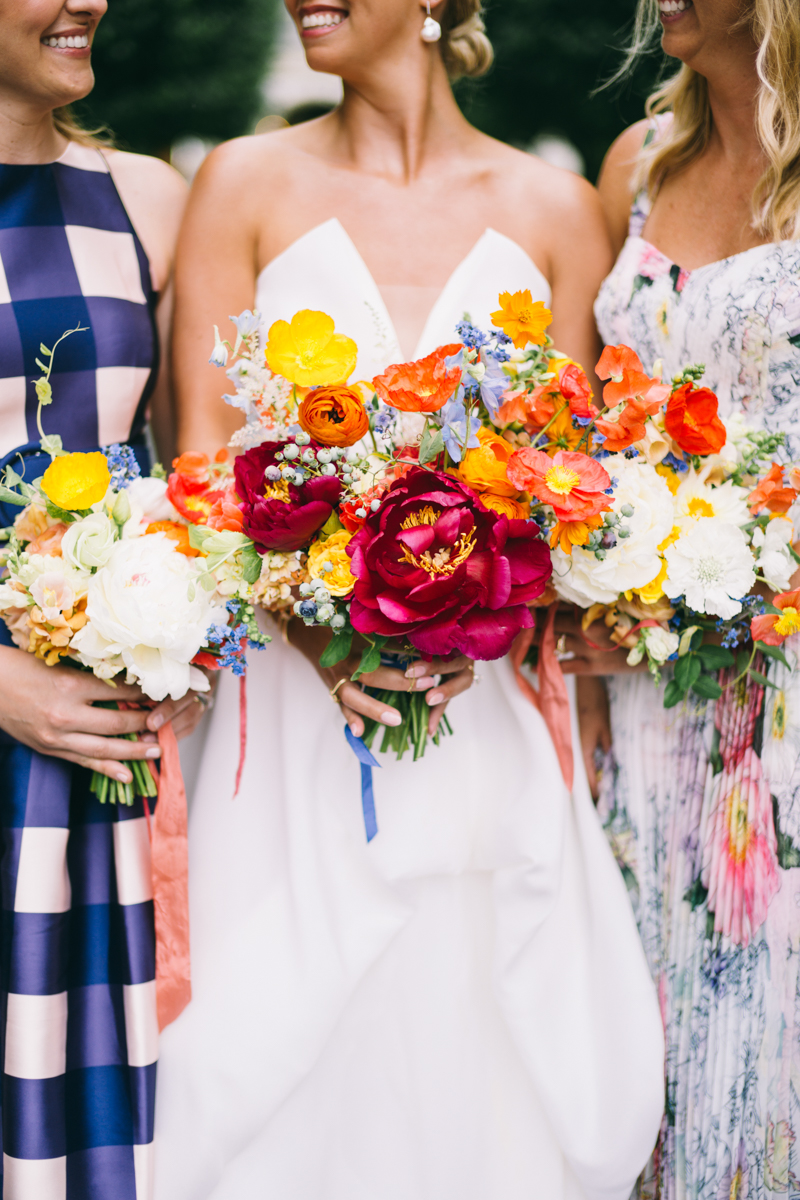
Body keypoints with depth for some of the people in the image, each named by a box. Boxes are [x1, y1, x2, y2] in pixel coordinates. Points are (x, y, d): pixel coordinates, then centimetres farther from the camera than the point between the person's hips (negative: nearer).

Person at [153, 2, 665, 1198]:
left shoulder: (553, 210, 5)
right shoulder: (246, 183, 3)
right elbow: (203, 456, 0)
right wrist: (314, 626, -16)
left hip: (492, 706, 1)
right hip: (297, 705, 0)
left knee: (481, 1044, 6)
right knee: (297, 1065, 4)